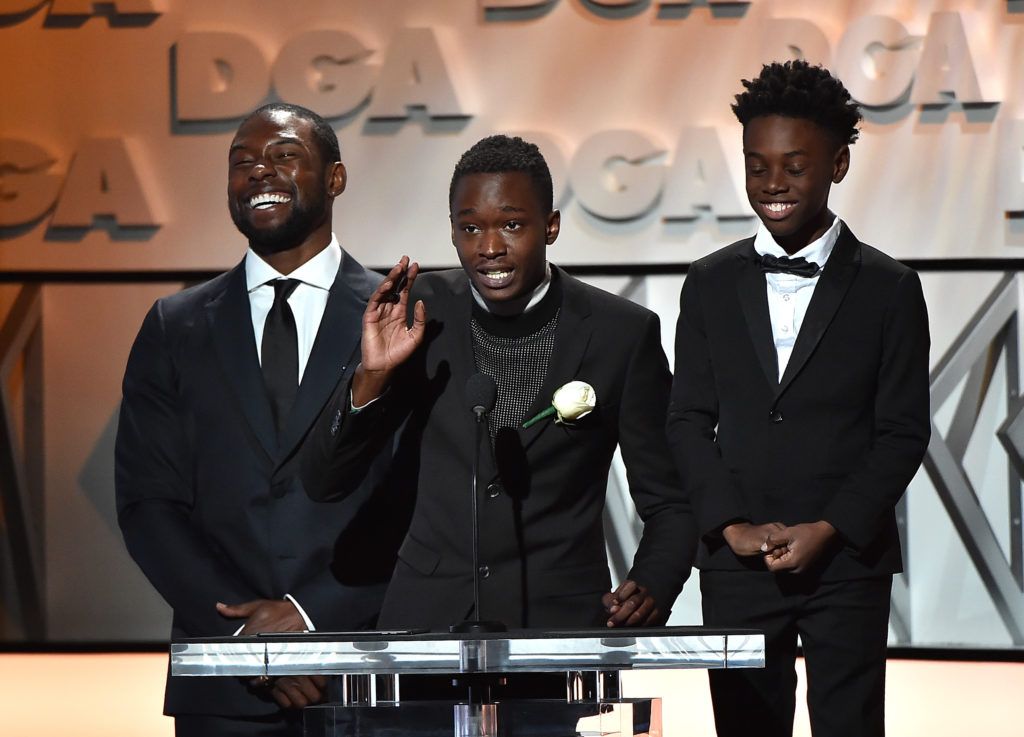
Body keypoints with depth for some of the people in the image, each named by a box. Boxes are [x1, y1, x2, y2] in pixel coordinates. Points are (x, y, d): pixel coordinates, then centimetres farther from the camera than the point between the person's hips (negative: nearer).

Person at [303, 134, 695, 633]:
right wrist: (372, 375, -13)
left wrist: (652, 589, -13)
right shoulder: (421, 310, 4)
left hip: (561, 626, -1)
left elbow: (668, 504, 7)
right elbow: (323, 481, 4)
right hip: (427, 621, 1)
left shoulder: (623, 333, 0)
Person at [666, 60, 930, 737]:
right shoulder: (711, 284, 9)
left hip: (848, 559, -2)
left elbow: (904, 432, 0)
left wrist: (830, 529, -10)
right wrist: (730, 525, -6)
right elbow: (689, 419, 7)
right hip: (736, 560, 2)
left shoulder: (889, 289, 2)